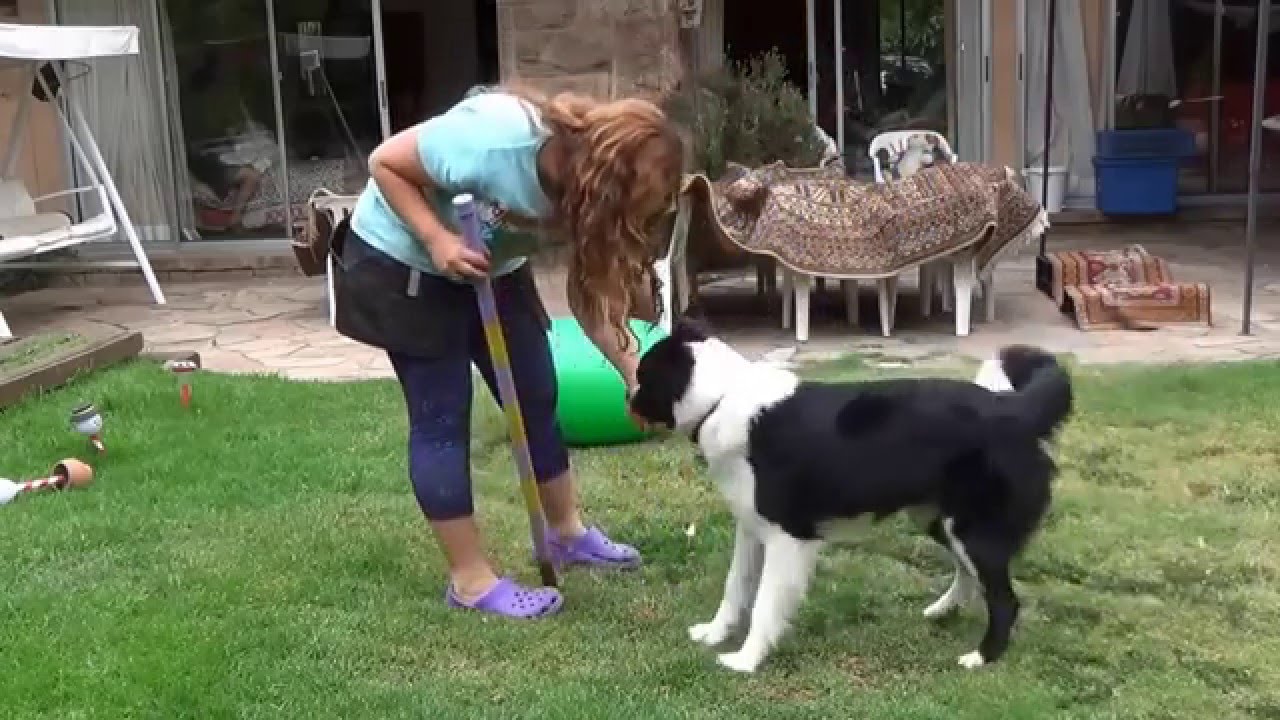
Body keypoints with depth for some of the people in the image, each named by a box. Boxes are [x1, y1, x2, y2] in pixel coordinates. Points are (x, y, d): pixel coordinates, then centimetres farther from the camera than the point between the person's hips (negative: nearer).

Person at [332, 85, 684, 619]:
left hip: (491, 268, 7)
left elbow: (593, 294, -9)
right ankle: (470, 580, 5)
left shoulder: (587, 184, -14)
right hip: (401, 264, -7)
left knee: (537, 398, 9)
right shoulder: (494, 138, -36)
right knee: (442, 418, -4)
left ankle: (567, 532, 28)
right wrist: (438, 240, -35)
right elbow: (384, 163, -24)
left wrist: (636, 375, -20)